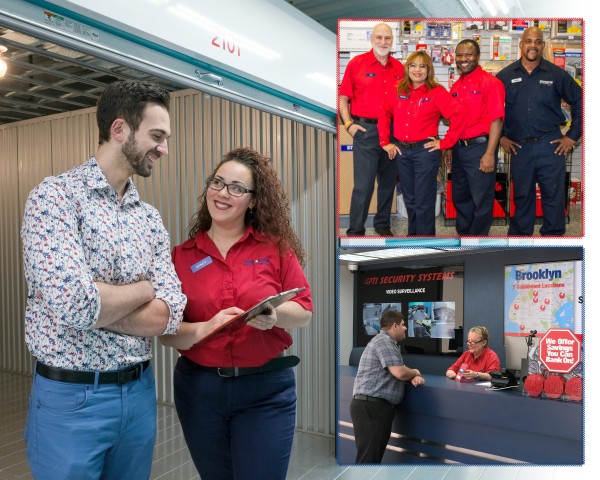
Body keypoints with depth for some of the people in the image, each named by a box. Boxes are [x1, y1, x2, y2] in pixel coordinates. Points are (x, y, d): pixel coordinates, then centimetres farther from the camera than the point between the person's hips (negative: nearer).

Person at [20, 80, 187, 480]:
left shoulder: (151, 219, 5)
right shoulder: (56, 196, -13)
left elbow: (169, 315, -5)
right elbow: (72, 304, -26)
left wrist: (92, 304, -16)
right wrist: (142, 288, -10)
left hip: (140, 392, 6)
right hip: (70, 397, -5)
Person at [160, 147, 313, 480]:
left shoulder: (276, 247, -3)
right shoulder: (181, 256, -1)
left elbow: (304, 312, -1)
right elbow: (166, 331, -3)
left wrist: (275, 314, -22)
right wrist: (204, 329, -22)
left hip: (266, 390, -1)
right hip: (198, 389, 2)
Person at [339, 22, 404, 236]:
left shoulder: (399, 68, 10)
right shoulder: (356, 63, 0)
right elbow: (343, 98, 1)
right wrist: (349, 124, -9)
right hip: (365, 130, -4)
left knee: (388, 182, 12)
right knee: (363, 184, -5)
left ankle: (383, 224, 26)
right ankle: (355, 230, 5)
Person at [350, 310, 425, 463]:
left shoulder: (390, 343, 21)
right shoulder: (383, 341, -12)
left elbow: (398, 372, 25)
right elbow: (399, 372, -21)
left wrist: (414, 377, 2)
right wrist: (414, 372, 1)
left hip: (376, 406, 11)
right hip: (370, 406, -11)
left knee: (375, 456, 15)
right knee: (368, 458, -10)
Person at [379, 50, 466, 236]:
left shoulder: (437, 92, -7)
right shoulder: (399, 91, 7)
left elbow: (458, 117, -13)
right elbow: (384, 114, 15)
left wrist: (444, 143, -13)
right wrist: (385, 142, 7)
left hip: (425, 151, -5)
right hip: (401, 151, 5)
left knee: (423, 202, 0)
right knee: (409, 199, 16)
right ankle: (413, 233, 31)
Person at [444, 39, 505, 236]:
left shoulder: (490, 83, -9)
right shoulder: (456, 87, 12)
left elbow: (496, 120, -15)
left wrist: (489, 154, -20)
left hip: (480, 148, -7)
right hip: (458, 149, 7)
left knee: (481, 200, 2)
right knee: (460, 197, 17)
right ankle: (463, 233, 32)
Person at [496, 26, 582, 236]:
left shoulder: (556, 74, 2)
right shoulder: (505, 75, 3)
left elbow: (579, 103, 7)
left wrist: (572, 136, 3)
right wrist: (501, 136, 5)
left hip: (550, 146, 0)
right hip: (519, 147, 1)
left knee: (553, 196, 3)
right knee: (522, 197, 10)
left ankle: (553, 234, 15)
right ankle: (519, 233, 22)